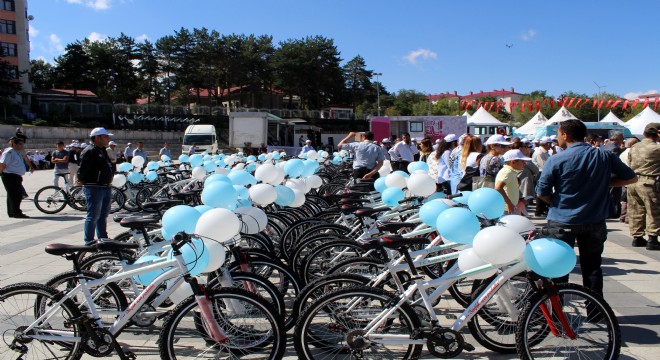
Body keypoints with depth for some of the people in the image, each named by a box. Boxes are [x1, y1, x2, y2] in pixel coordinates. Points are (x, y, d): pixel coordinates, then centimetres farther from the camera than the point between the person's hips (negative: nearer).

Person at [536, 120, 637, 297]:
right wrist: (603, 183, 9)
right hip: (595, 223, 3)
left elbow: (542, 193, -11)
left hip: (562, 222, -3)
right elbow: (631, 178, 7)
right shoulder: (605, 156, -1)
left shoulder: (556, 160, -12)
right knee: (592, 267, 14)